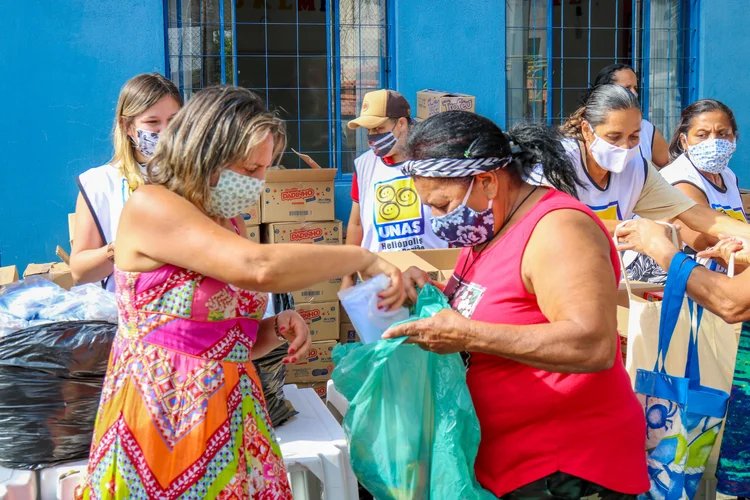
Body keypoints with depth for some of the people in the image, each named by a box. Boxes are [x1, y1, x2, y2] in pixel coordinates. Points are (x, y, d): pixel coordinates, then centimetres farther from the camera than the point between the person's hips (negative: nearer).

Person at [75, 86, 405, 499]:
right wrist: (363, 259, -18)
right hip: (165, 422, -7)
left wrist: (276, 329, -2)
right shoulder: (149, 206, -14)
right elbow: (259, 268, -28)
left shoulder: (224, 225, 11)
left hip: (234, 418, 7)